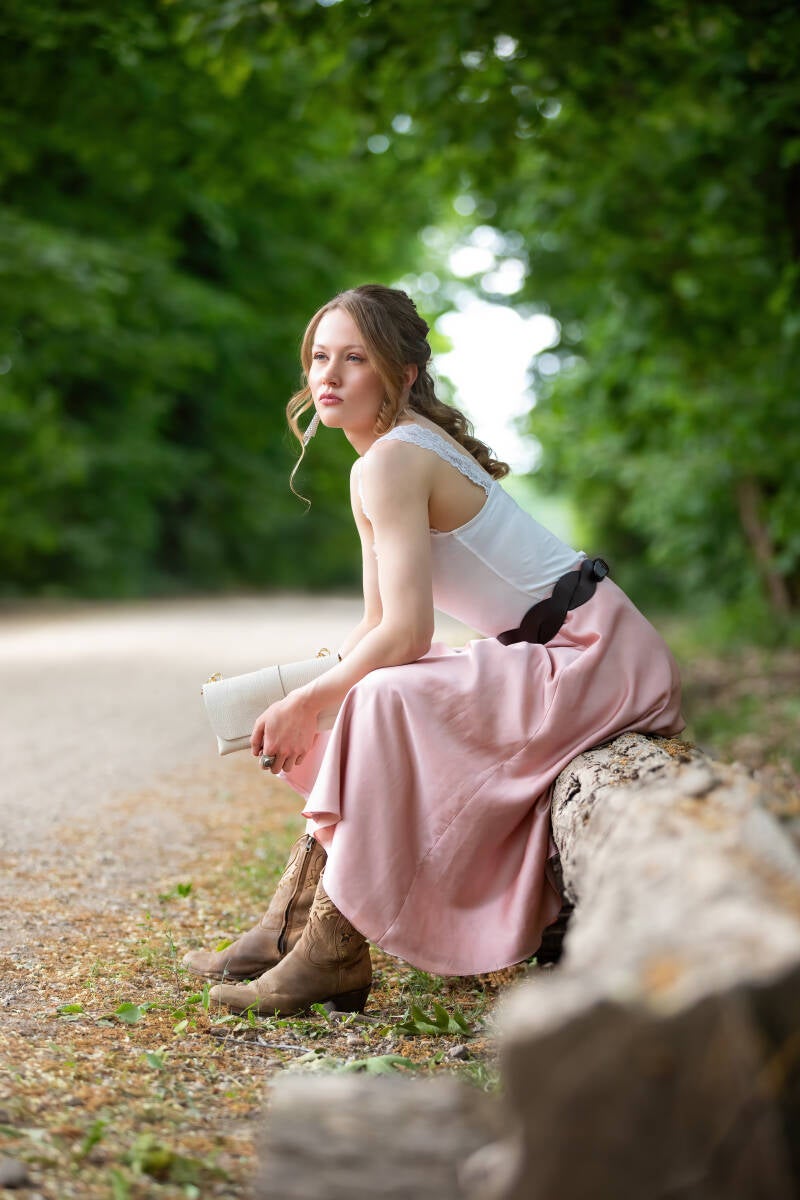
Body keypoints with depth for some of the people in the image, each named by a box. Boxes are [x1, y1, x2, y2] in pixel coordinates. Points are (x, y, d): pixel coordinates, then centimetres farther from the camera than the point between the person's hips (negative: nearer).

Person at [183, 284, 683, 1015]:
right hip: (552, 652, 10)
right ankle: (288, 929, 6)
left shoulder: (389, 463, -18)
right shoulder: (407, 448, 12)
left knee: (385, 703, -24)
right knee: (364, 700, 8)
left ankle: (334, 953, -17)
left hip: (592, 654, -10)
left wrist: (308, 702, -10)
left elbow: (406, 633, -22)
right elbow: (380, 623, 14)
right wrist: (311, 696, 2)